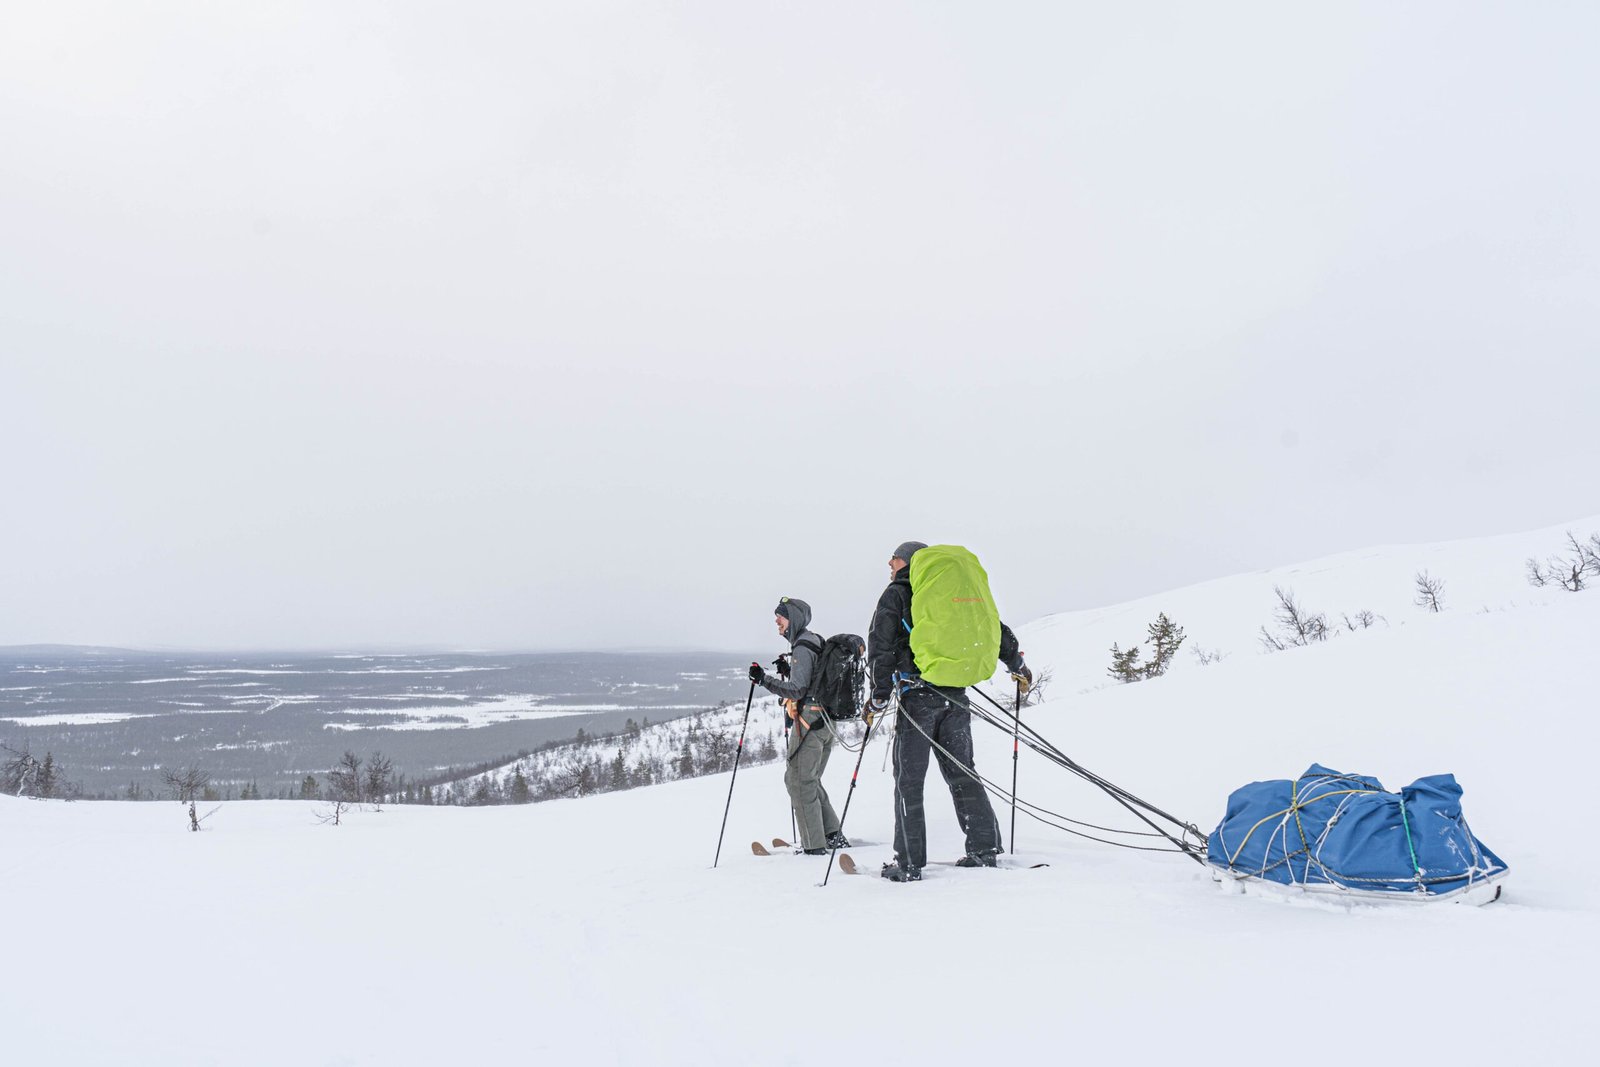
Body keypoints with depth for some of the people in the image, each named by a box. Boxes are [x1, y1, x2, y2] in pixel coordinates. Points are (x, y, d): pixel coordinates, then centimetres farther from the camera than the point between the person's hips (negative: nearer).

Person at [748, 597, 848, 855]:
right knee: (811, 780, 18)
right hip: (826, 722, 10)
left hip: (808, 720, -10)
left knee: (798, 780, -4)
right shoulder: (816, 643, 16)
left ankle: (814, 845, -4)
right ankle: (833, 836, 20)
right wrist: (788, 670, 18)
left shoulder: (802, 648, -14)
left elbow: (797, 690, -22)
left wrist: (763, 679, -27)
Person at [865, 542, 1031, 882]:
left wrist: (879, 695, -7)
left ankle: (909, 863, -3)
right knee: (962, 773, 14)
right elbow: (994, 628, 19)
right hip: (955, 696, 5)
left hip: (917, 695, -5)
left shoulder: (895, 595, 3)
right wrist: (1017, 664, 30)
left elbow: (881, 648, -8)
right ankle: (984, 848, 13)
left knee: (909, 780, -1)